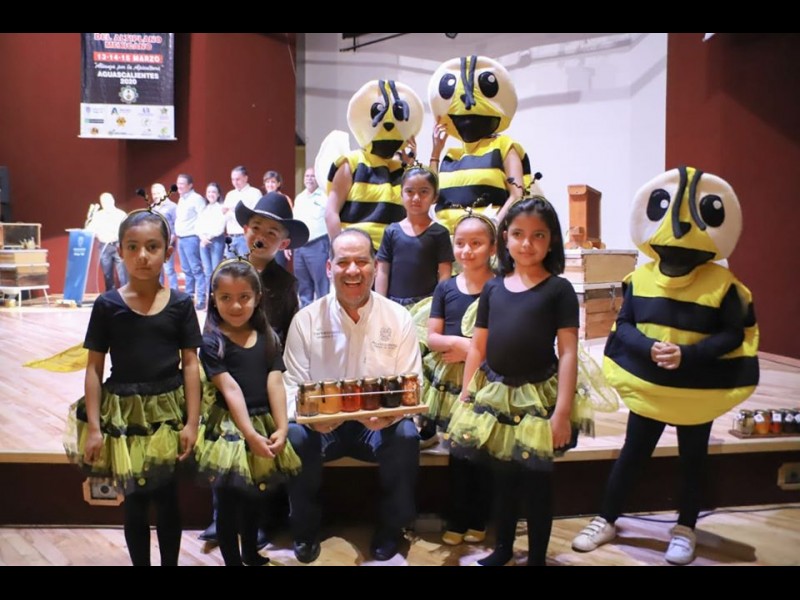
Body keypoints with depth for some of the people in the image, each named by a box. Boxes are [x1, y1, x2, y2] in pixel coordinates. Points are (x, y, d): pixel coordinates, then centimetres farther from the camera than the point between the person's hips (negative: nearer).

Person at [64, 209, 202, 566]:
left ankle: (170, 563, 29)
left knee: (166, 497, 11)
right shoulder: (107, 305, -4)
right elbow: (95, 368, -2)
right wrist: (93, 426, -6)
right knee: (134, 500, 11)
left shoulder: (181, 304, -3)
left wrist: (191, 422, -6)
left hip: (168, 411, 0)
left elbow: (190, 365, -2)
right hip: (122, 412, 0)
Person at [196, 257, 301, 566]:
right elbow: (230, 389, -15)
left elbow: (275, 383, -4)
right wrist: (250, 434, -20)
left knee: (255, 495, 19)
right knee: (229, 499, 1)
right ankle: (233, 561, 16)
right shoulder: (212, 341, -9)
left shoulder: (268, 338, 4)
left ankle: (251, 553, 39)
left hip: (264, 424, 5)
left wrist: (282, 428, -13)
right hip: (230, 428, -5)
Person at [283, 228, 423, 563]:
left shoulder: (398, 318, -2)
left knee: (406, 436, -30)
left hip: (380, 425, 0)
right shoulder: (307, 319, -2)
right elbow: (293, 383, -2)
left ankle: (390, 529, -4)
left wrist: (391, 412, -26)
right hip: (321, 425, 0)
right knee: (295, 436, -30)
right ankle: (305, 530, -3)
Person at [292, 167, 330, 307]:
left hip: (317, 246, -7)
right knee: (302, 284, 12)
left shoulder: (325, 197, -4)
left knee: (321, 283, -6)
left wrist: (332, 246, -17)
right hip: (299, 246, 7)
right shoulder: (299, 198, 17)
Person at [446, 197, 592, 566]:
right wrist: (465, 396, 6)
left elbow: (568, 353, -10)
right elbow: (477, 347, 9)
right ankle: (502, 549, 36)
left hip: (538, 396, -4)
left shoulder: (559, 289, -6)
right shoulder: (493, 288, 5)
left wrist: (562, 411, -15)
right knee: (501, 477, 17)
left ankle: (537, 557, 25)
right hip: (495, 394, 4)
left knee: (537, 481, 8)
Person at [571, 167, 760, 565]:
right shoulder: (640, 277, -7)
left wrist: (687, 355, -29)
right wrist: (649, 348, -24)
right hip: (647, 386, 2)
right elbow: (623, 325, -5)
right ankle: (606, 520, 27)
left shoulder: (721, 283, -15)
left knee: (693, 460, 14)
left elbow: (732, 335, -16)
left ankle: (685, 529, 33)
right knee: (632, 454, 13)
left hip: (698, 392, -1)